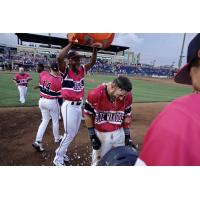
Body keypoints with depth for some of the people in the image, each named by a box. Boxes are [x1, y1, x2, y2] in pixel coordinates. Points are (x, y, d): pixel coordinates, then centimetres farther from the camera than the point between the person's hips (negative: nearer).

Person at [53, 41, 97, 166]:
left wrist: (95, 49, -9)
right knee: (70, 134, 2)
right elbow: (60, 58, -31)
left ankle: (62, 152, 41)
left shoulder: (82, 70, 6)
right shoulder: (65, 70, -12)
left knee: (74, 133, 20)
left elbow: (93, 62, 6)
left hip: (79, 105, 7)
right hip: (69, 106, -7)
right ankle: (58, 158, 23)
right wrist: (71, 43, -28)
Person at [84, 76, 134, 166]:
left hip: (119, 133, 3)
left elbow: (127, 116, 1)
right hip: (100, 134, -2)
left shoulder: (127, 96, -14)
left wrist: (127, 136, 2)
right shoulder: (95, 94, -23)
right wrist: (92, 136, -7)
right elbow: (88, 114, -9)